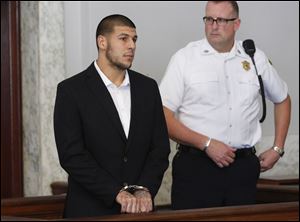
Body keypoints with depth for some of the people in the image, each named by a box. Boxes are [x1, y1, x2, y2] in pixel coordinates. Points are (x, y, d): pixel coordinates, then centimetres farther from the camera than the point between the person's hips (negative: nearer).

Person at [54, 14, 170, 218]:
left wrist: (144, 190, -11)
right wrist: (118, 193, -18)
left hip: (140, 208, 4)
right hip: (91, 211, -4)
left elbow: (160, 147, 4)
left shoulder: (148, 87, 7)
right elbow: (72, 155, -13)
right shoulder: (71, 90, -6)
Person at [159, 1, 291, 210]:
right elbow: (164, 117, -6)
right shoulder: (184, 58, -1)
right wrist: (206, 144, -13)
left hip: (243, 167, 3)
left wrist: (277, 149, 16)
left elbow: (282, 99, 24)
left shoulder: (255, 58, 8)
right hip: (195, 167, -3)